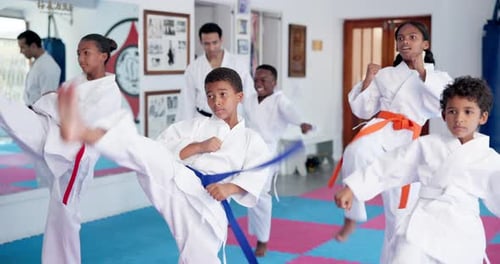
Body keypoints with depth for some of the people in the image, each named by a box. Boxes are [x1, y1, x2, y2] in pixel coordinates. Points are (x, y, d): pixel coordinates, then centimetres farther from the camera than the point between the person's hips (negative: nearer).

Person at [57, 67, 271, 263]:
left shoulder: (251, 140, 15)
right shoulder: (197, 125, 18)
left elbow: (258, 174, -1)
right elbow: (163, 146, 7)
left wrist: (229, 188, -19)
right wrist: (198, 146, -6)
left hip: (207, 205, 0)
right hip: (176, 182, 0)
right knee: (149, 154, -28)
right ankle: (85, 133, -53)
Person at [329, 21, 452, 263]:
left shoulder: (438, 77, 13)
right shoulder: (385, 75, 16)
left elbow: (441, 107, -6)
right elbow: (363, 111, 15)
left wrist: (422, 73, -7)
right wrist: (368, 79, 3)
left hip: (407, 141, 0)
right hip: (380, 130, 0)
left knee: (400, 211, 5)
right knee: (356, 152, -38)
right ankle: (352, 215, -21)